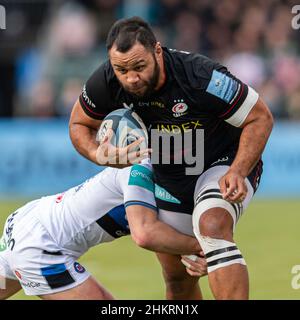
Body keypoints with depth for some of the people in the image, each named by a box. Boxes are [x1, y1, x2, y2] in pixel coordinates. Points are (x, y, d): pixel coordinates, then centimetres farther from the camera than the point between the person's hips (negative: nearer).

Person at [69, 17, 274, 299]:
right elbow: (79, 124, 0)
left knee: (212, 227, -36)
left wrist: (237, 172, -33)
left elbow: (260, 118, -21)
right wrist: (99, 154, -22)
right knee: (177, 278, 11)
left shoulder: (202, 76, -33)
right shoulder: (106, 82, -21)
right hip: (168, 179, 5)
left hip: (228, 163, -5)